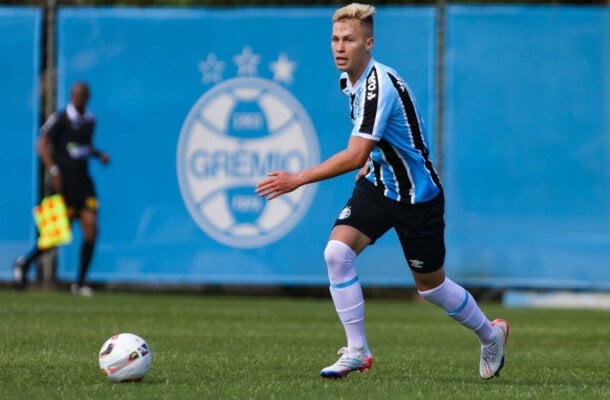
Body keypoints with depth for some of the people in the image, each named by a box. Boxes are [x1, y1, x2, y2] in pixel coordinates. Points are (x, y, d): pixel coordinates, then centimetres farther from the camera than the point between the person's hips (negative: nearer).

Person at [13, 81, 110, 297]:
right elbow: (42, 144, -11)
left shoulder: (90, 120, 13)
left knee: (91, 228, -6)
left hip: (83, 180, 6)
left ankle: (80, 283, 2)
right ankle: (24, 263, 18)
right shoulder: (60, 119, -8)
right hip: (65, 180, -6)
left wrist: (100, 155, 8)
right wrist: (54, 170, -20)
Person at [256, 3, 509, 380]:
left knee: (430, 284, 8)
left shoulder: (380, 86, -29)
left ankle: (491, 334, 36)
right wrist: (369, 166, 12)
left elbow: (355, 156, -35)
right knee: (337, 250, -16)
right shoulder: (349, 81, 0)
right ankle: (357, 351, -7)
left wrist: (299, 179, -34)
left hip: (417, 195, -7)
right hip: (377, 185, 7)